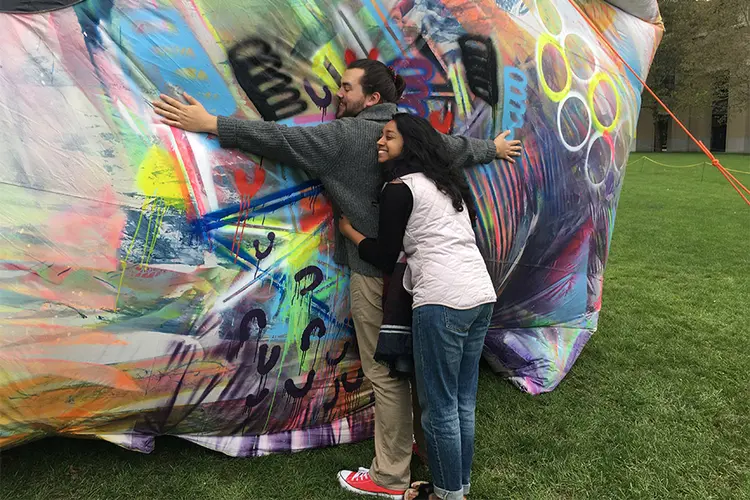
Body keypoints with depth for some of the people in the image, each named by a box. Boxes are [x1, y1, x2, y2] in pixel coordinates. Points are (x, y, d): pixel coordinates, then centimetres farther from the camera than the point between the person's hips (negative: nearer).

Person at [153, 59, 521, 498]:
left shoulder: (346, 136, -12)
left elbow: (283, 139, -17)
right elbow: (459, 147, 24)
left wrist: (210, 124, -13)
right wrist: (495, 149, 45)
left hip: (375, 271, -8)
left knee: (386, 372, 1)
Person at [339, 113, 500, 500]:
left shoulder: (399, 188, -2)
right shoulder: (447, 183, 21)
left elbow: (384, 257, 1)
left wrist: (349, 231, 15)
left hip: (442, 301, -9)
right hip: (482, 294, 9)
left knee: (439, 406, 4)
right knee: (464, 402, 17)